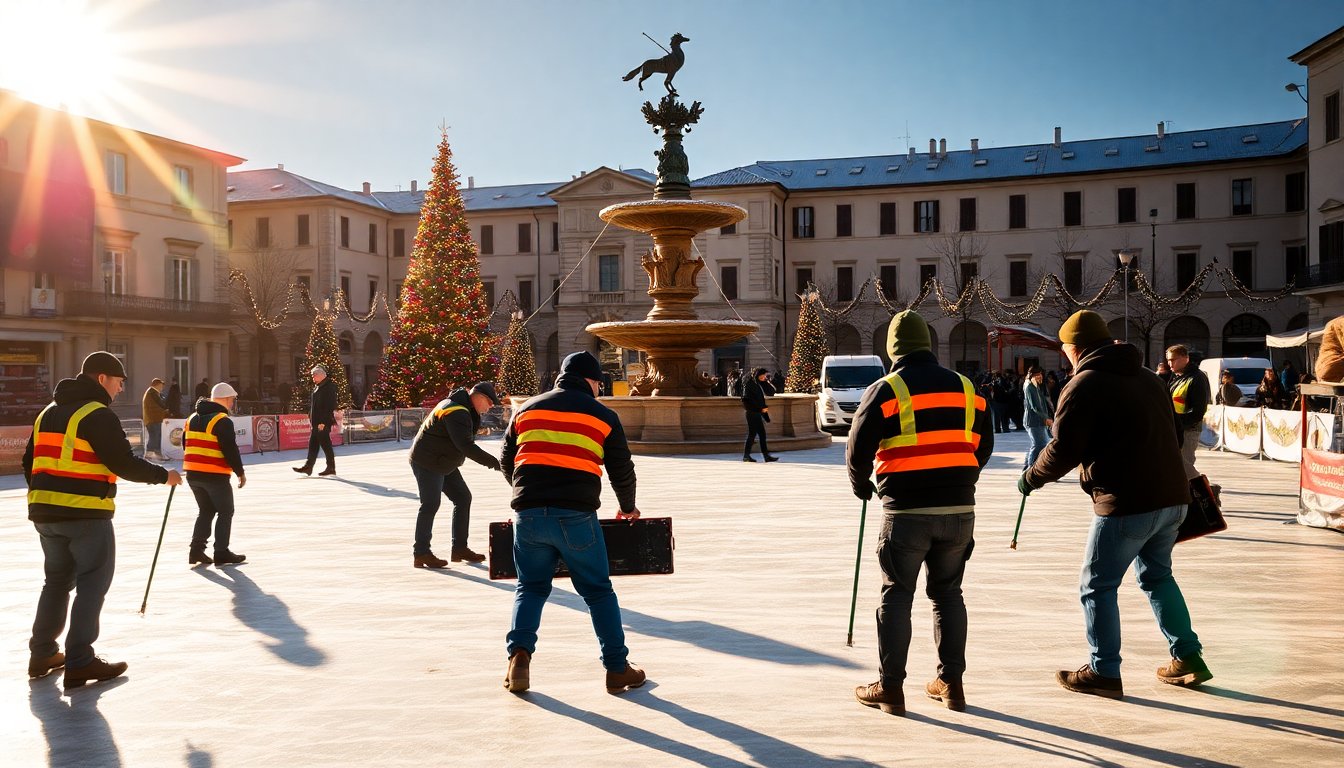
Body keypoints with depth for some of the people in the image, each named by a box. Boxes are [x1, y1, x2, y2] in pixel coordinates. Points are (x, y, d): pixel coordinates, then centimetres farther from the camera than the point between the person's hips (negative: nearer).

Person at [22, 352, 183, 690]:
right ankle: (79, 662, -2)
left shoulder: (48, 413, 15)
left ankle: (43, 654, 26)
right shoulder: (99, 415, -12)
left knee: (57, 580, 20)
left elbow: (30, 461, 19)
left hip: (45, 513, 9)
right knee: (93, 583, -1)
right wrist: (163, 475, -2)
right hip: (86, 514, -8)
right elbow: (125, 464, -16)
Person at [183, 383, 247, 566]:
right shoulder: (222, 421, -13)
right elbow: (230, 449, -15)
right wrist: (240, 472, -5)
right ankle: (221, 553, 5)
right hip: (215, 475, -7)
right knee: (225, 512, 5)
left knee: (206, 510, 19)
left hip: (193, 474, 7)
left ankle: (196, 549, 14)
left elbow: (186, 445, 17)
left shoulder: (192, 418, 13)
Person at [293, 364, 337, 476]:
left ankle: (331, 468, 5)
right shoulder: (317, 387, 16)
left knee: (325, 445, -3)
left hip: (324, 422, -10)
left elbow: (329, 406, -20)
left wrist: (323, 422, -22)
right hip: (316, 422, 10)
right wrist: (310, 417, 16)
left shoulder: (329, 387, -14)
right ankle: (308, 466, 13)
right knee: (313, 444, 10)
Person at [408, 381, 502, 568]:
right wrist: (492, 462, -32)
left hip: (445, 464, 11)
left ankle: (459, 548, 13)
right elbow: (465, 445, -32)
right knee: (430, 505, -10)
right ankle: (421, 554, -3)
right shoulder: (456, 412, -25)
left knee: (463, 498, 8)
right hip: (427, 463, -11)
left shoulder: (465, 409, 9)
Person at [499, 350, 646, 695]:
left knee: (531, 587, 19)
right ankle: (617, 668, 14)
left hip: (528, 514, 2)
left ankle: (519, 653, 2)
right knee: (598, 591, 11)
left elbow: (506, 460, 22)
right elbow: (622, 472, 9)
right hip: (576, 517, -2)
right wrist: (628, 508, 27)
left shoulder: (526, 409, 16)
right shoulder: (603, 416, 8)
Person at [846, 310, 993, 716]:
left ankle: (889, 687, 12)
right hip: (960, 509, 4)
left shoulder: (885, 389, -6)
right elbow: (983, 445, 13)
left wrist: (861, 485, 14)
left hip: (906, 511, -4)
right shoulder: (965, 387, 8)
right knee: (948, 593, 17)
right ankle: (951, 683, 22)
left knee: (896, 595, 7)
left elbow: (858, 449, -6)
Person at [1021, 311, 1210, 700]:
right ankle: (1187, 658, 28)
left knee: (1097, 586, 5)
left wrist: (1030, 478, 3)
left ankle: (1104, 672, 11)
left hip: (1126, 505, -8)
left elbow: (1063, 451, -13)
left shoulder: (1083, 385, -10)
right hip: (1172, 497, 8)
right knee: (1157, 575, 26)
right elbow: (1175, 435, 20)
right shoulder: (1149, 378, 14)